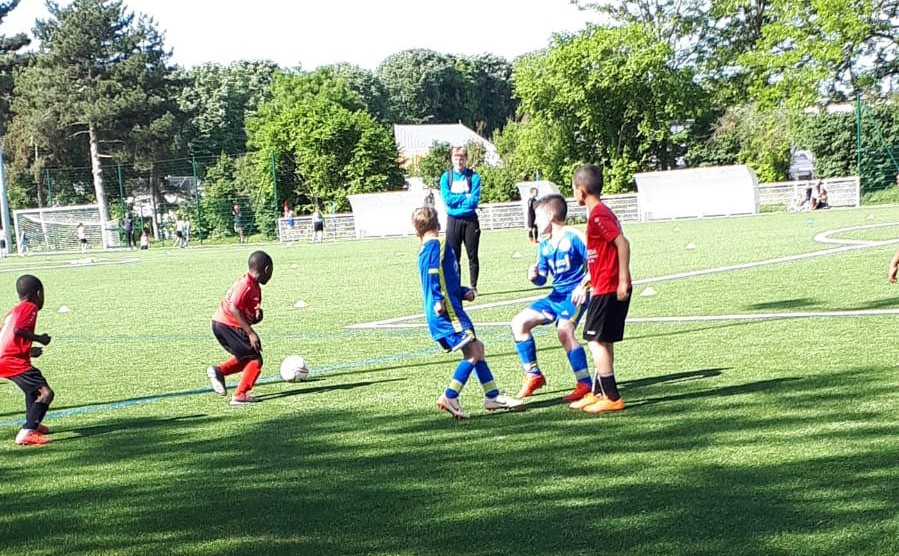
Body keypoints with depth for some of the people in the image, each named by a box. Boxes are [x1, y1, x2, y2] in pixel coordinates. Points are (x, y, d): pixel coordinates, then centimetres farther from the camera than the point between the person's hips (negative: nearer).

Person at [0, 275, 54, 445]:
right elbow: (18, 330, -21)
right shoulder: (30, 307, -4)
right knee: (46, 393, -15)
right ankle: (26, 434, -26)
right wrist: (39, 338, -8)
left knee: (34, 384, 34)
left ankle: (33, 424, 42)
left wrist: (28, 351, 29)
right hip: (14, 362, -10)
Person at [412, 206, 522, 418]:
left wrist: (463, 292, 13)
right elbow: (434, 275, -23)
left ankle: (492, 396, 17)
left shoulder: (425, 250, 21)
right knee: (472, 353, -10)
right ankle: (450, 397, -11)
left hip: (444, 313, 10)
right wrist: (438, 301, -27)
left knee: (477, 348, 14)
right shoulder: (438, 245, -7)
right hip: (447, 311, -10)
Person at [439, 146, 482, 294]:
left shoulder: (474, 177, -1)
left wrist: (455, 200, -8)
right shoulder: (446, 177, 3)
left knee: (473, 256, 5)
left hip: (470, 220, -1)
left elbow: (474, 200, -10)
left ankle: (474, 287, 14)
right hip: (453, 220, 1)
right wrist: (465, 197, -9)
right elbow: (447, 199, -9)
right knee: (453, 257, 2)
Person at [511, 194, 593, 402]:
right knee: (519, 323, 4)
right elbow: (542, 279, 13)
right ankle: (533, 375, 13)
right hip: (556, 295, 9)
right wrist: (534, 276, -10)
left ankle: (585, 384, -21)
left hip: (575, 293, -9)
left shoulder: (573, 237, -12)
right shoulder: (544, 246, 10)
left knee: (564, 330, -30)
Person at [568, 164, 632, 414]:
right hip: (605, 287, 10)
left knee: (596, 340, -5)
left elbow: (622, 243, -24)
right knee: (603, 342, 15)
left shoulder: (598, 216, -14)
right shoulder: (600, 212, 17)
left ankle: (612, 397, -2)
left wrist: (623, 281, -25)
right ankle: (598, 392, 23)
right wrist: (585, 284, 25)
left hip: (607, 289, -10)